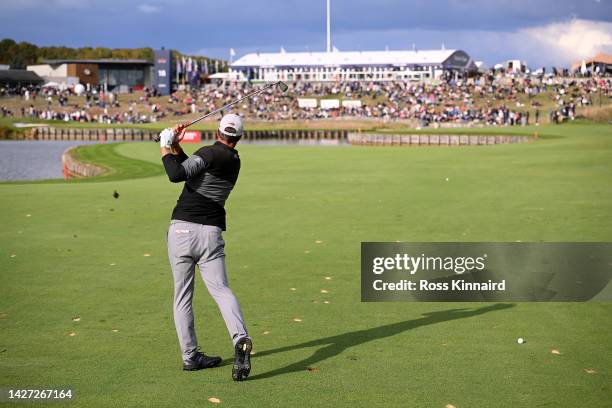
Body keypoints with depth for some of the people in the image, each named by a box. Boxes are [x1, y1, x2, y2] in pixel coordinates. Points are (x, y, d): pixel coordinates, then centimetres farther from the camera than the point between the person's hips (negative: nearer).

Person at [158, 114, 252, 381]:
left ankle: (190, 356, 10)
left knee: (182, 296, 8)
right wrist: (176, 147, 12)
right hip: (211, 234, 4)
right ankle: (240, 338, -30)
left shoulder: (209, 153, -7)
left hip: (181, 230, -4)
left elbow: (177, 175, -18)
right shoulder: (235, 161, 15)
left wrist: (166, 148, -5)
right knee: (221, 289, -4)